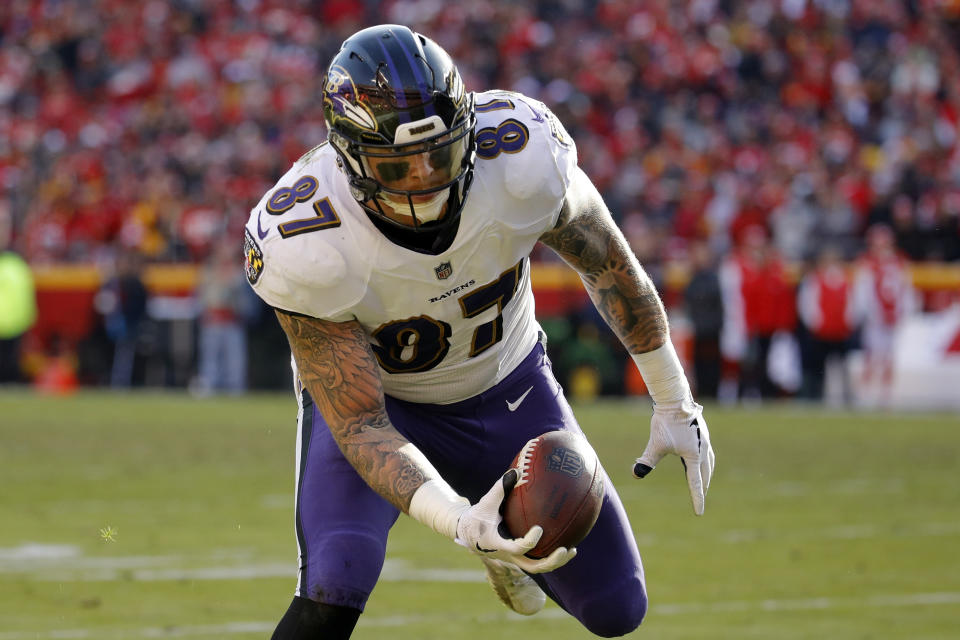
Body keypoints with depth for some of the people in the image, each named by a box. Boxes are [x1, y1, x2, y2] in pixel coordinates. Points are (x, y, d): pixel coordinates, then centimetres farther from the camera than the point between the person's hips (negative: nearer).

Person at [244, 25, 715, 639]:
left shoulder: (524, 160, -31)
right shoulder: (304, 248, -36)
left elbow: (607, 264, -9)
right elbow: (360, 425, -29)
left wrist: (675, 404, 1)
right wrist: (458, 522, -45)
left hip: (504, 379, 3)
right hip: (373, 397, -3)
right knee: (334, 587, -31)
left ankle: (508, 525, 37)